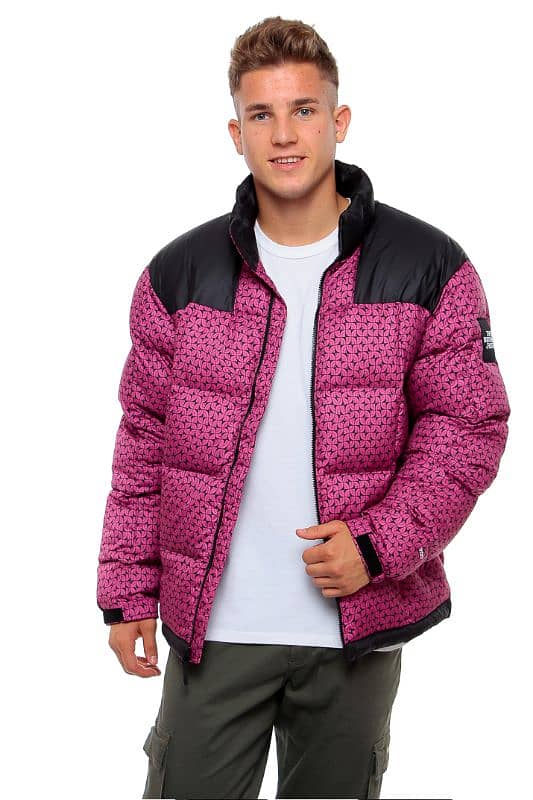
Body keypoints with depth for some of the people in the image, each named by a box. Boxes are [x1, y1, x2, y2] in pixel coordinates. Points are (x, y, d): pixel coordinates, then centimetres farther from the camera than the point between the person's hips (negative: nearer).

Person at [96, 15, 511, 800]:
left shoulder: (430, 267, -3)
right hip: (211, 626, 1)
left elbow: (470, 427, -3)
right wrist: (127, 589, 2)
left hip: (360, 629, 0)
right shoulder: (180, 273, 2)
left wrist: (380, 544, -16)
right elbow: (145, 439, 6)